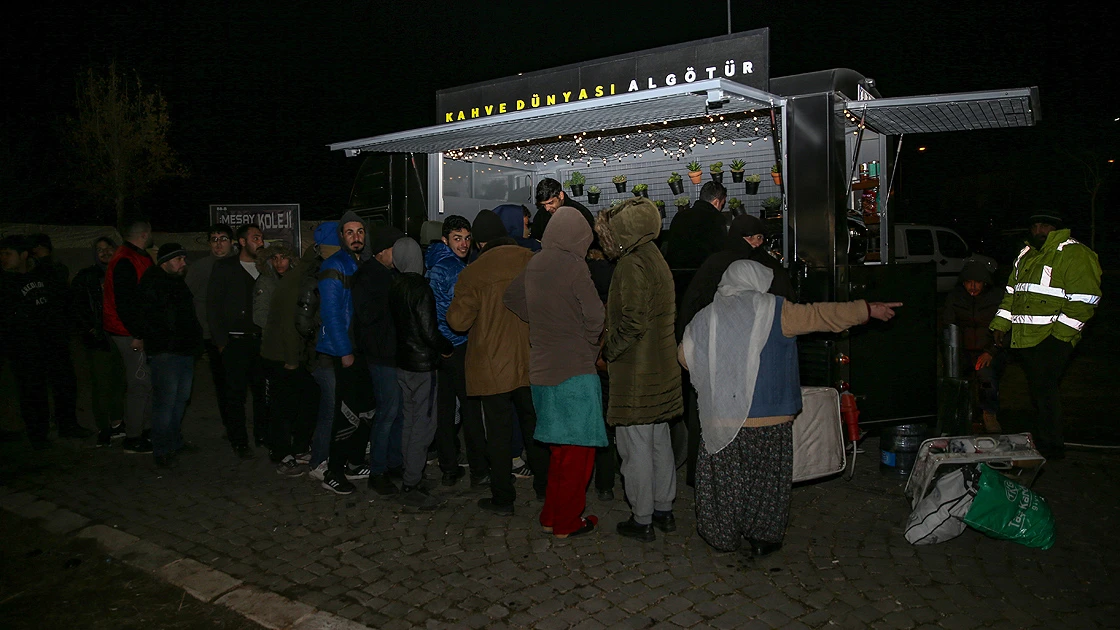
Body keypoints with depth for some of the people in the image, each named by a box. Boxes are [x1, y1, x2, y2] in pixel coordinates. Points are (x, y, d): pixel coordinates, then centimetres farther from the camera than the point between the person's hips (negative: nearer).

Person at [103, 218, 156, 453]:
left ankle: (146, 430, 25)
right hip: (132, 334, -10)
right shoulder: (125, 262, -17)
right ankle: (133, 440, 3)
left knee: (147, 381, 15)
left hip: (138, 332, 10)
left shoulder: (138, 258, 15)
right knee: (140, 383, -5)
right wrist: (137, 334, -19)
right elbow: (124, 302, -21)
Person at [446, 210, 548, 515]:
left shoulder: (473, 272, -13)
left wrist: (455, 306, 8)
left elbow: (459, 320, -13)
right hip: (532, 362, 4)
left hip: (494, 366, -3)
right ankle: (544, 484, 31)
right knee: (534, 423, 19)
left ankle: (502, 497, 15)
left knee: (499, 432, 7)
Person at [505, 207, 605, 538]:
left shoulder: (534, 264, 5)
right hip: (575, 370, -7)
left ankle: (552, 516, 27)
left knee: (561, 447, 19)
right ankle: (566, 521, 14)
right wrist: (591, 349, 2)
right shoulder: (573, 266, -15)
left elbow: (512, 298, 20)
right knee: (578, 449, 6)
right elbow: (595, 317, -16)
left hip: (542, 369, 7)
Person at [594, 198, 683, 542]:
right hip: (662, 369, 9)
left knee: (635, 447, 2)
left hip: (635, 372, -9)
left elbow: (633, 323, -24)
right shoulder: (656, 258, 11)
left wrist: (607, 351, -11)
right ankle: (664, 510, 30)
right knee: (660, 442, 17)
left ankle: (642, 520, 13)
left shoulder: (631, 265, -18)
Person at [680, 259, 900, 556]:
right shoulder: (772, 311, -4)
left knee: (723, 477, 13)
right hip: (768, 420, -2)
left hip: (719, 420, 3)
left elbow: (685, 356, 15)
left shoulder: (704, 319, 6)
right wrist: (868, 309, 9)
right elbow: (819, 315, 0)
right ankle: (763, 538, 23)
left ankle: (724, 536, 24)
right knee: (766, 477, 12)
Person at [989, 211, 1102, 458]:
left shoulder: (1074, 254, -7)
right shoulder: (1026, 255, 18)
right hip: (1024, 337, 8)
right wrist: (1000, 325, 16)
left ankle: (1051, 447, 2)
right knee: (1037, 389, 14)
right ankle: (1040, 438, 24)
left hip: (1052, 338, -8)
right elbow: (1012, 293, 24)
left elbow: (1083, 301, -13)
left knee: (1044, 388, -8)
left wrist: (1060, 333, -19)